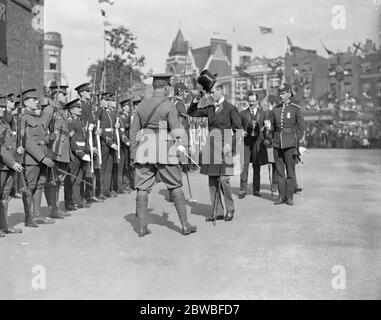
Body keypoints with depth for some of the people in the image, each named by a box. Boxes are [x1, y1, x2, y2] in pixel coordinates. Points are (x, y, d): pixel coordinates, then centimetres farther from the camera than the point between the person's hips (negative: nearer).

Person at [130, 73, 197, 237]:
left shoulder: (141, 105, 8)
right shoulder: (169, 106, -6)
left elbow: (134, 131, 10)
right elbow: (176, 130, -10)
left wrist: (134, 154, 15)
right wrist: (182, 144, 7)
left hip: (144, 150, 4)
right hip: (164, 151, -4)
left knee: (142, 188, 6)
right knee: (176, 187, 6)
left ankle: (142, 227, 4)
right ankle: (185, 225, 9)